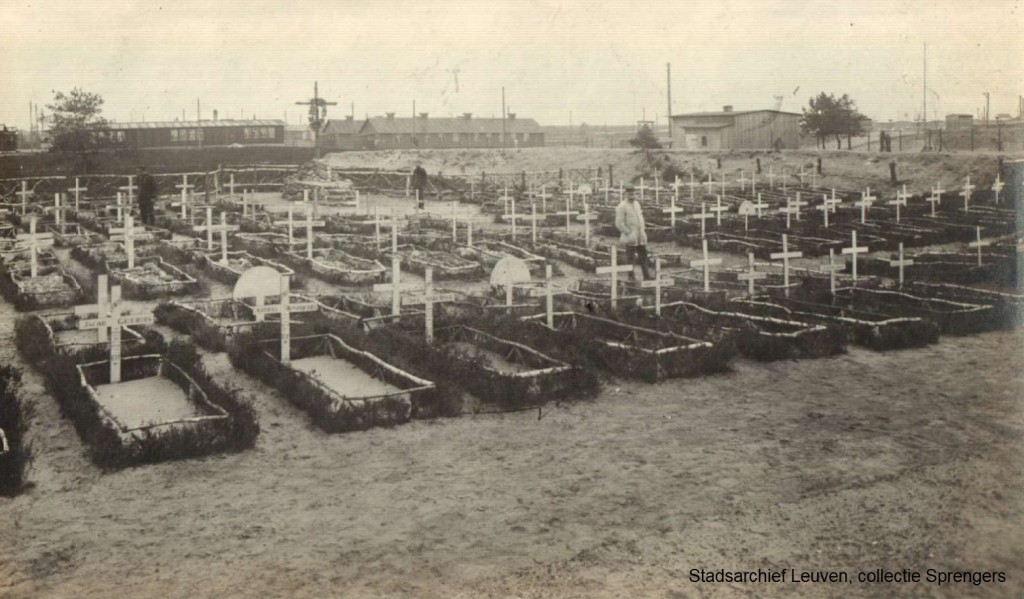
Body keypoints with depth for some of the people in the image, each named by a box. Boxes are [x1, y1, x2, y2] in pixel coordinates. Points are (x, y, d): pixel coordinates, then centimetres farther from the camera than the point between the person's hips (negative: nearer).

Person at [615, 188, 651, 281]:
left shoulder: (636, 203, 12)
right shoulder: (622, 206, -12)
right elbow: (619, 223, -15)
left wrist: (642, 231, 13)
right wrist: (629, 234, -15)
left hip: (640, 236, 7)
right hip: (631, 238, -7)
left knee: (643, 255, 10)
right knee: (631, 258, 0)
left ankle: (646, 275, 17)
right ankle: (631, 278, 7)